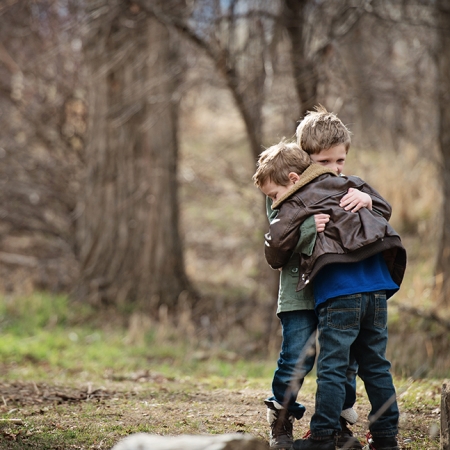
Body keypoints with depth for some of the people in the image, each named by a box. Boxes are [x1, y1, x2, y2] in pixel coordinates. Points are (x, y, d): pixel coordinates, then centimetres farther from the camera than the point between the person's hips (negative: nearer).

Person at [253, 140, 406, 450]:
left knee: (332, 367, -3)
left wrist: (278, 261, 22)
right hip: (378, 289, 6)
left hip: (339, 294, -6)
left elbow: (276, 252, 0)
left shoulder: (295, 206, 2)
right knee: (376, 365, 13)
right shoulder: (348, 185, 20)